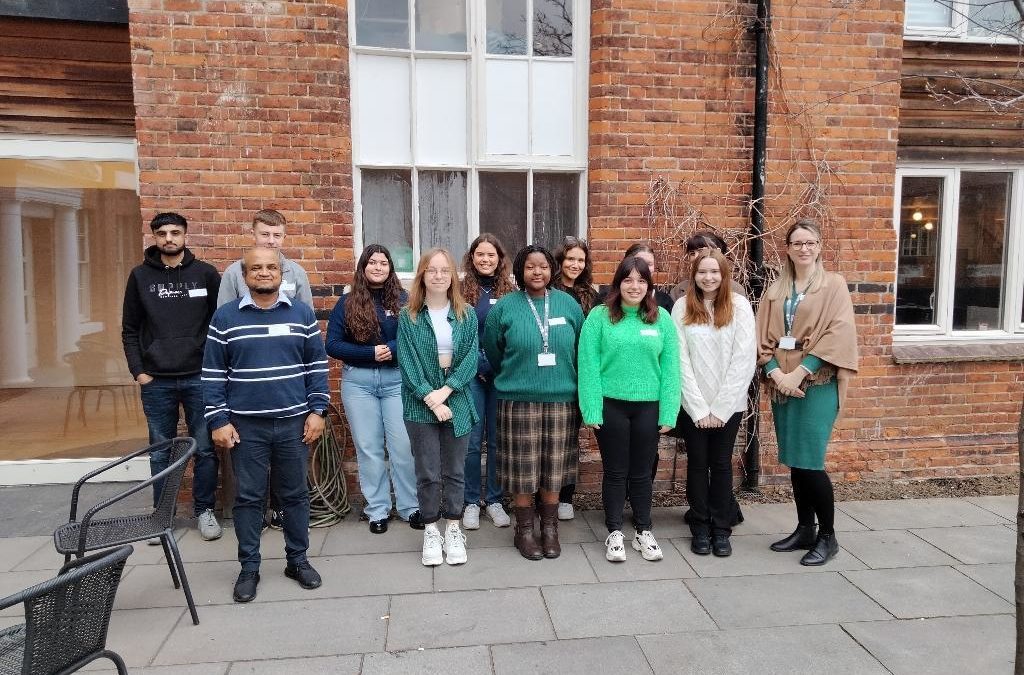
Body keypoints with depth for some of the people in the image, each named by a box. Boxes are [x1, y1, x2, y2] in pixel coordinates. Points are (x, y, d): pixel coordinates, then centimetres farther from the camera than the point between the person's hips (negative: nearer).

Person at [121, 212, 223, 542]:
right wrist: (138, 371, 0)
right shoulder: (140, 276, 6)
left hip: (199, 378, -1)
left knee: (205, 449, 4)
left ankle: (205, 510, 19)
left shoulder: (206, 273, 2)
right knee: (160, 453, 10)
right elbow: (130, 329, 9)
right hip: (156, 381, 2)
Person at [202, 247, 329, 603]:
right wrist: (218, 420, -4)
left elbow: (317, 365, 5)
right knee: (248, 497, 7)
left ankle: (298, 560, 25)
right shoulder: (225, 317, 1)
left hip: (294, 422, 1)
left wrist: (317, 410, -2)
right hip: (246, 425, 0)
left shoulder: (302, 313, 4)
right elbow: (213, 373, 2)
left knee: (295, 494, 10)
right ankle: (249, 568, 21)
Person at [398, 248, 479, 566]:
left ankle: (453, 530, 23)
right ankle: (431, 531, 21)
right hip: (421, 405, -1)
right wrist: (429, 397, -15)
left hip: (457, 403, 1)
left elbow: (471, 358, -3)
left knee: (454, 471, 9)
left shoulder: (466, 315, 4)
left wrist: (445, 390, -14)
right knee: (427, 473, 5)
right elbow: (408, 362, -6)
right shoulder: (408, 317, 0)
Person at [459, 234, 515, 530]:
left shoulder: (510, 292, 5)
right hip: (471, 374, -1)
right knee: (472, 440, 3)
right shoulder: (462, 291, 0)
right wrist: (478, 363, -8)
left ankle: (494, 500, 21)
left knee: (498, 440, 8)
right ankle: (471, 502, 16)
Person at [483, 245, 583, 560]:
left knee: (554, 469, 10)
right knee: (523, 469, 4)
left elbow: (581, 350, 13)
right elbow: (493, 351, 8)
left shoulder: (568, 304, 4)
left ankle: (550, 529, 25)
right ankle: (524, 531, 20)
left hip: (561, 400, 2)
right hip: (519, 401, -2)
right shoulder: (505, 306, -2)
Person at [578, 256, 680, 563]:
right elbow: (588, 365, -7)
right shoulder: (599, 316, -4)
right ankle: (614, 533, 24)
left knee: (642, 473, 13)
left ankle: (643, 532, 28)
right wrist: (591, 409, -12)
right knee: (615, 472, 10)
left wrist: (668, 412, -4)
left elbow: (670, 367, 1)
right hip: (610, 405, -1)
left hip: (648, 406, 2)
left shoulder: (662, 318, 2)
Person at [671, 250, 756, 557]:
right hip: (693, 405, 1)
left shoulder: (739, 306, -4)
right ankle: (700, 528, 21)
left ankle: (721, 529, 20)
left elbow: (745, 359, -8)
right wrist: (700, 408, -9)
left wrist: (720, 408, -11)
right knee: (697, 464, 8)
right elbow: (681, 360, -5)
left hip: (729, 404, 0)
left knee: (722, 464, 9)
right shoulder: (682, 307, -3)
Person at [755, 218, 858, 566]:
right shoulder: (775, 290, 13)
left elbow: (837, 334, -11)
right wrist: (775, 373, -10)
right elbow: (763, 337, 7)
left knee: (810, 461, -7)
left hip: (817, 383, -4)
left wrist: (799, 373, -17)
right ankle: (805, 530, 22)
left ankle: (828, 536, 10)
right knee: (794, 462, 9)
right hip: (782, 384, 5)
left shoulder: (834, 285, 0)